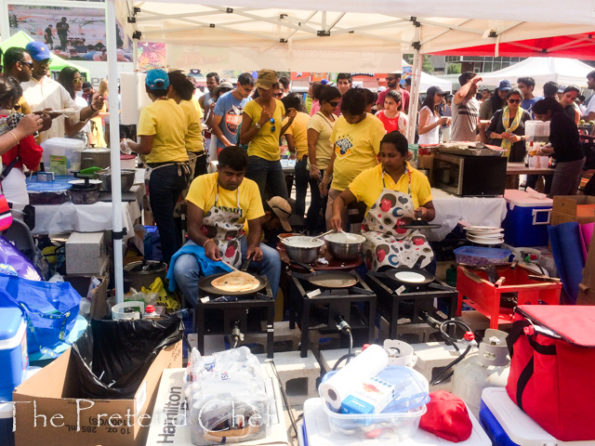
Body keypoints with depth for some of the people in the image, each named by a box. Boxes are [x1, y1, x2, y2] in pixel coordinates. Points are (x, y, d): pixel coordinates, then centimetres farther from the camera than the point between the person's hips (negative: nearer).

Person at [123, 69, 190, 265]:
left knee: (165, 222, 3)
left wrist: (128, 144, 3)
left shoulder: (150, 111, -13)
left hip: (162, 171, -7)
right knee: (172, 218, 20)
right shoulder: (178, 109, 7)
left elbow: (145, 148, -16)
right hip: (183, 167, 7)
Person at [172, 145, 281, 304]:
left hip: (238, 241, 2)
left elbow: (255, 227, -2)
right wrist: (206, 243, -38)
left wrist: (253, 246, -25)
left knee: (273, 258, -23)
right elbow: (193, 227, -16)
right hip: (204, 241, -2)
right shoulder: (201, 184, -13)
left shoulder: (251, 187, -3)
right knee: (181, 269, -32)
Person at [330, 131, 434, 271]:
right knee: (388, 260, -32)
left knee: (426, 258, -28)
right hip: (377, 235, -2)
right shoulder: (369, 176, 0)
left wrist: (425, 213, -12)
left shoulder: (419, 178, 4)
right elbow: (342, 198, 2)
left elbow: (431, 212, 12)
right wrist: (337, 215, -19)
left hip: (409, 235, 2)